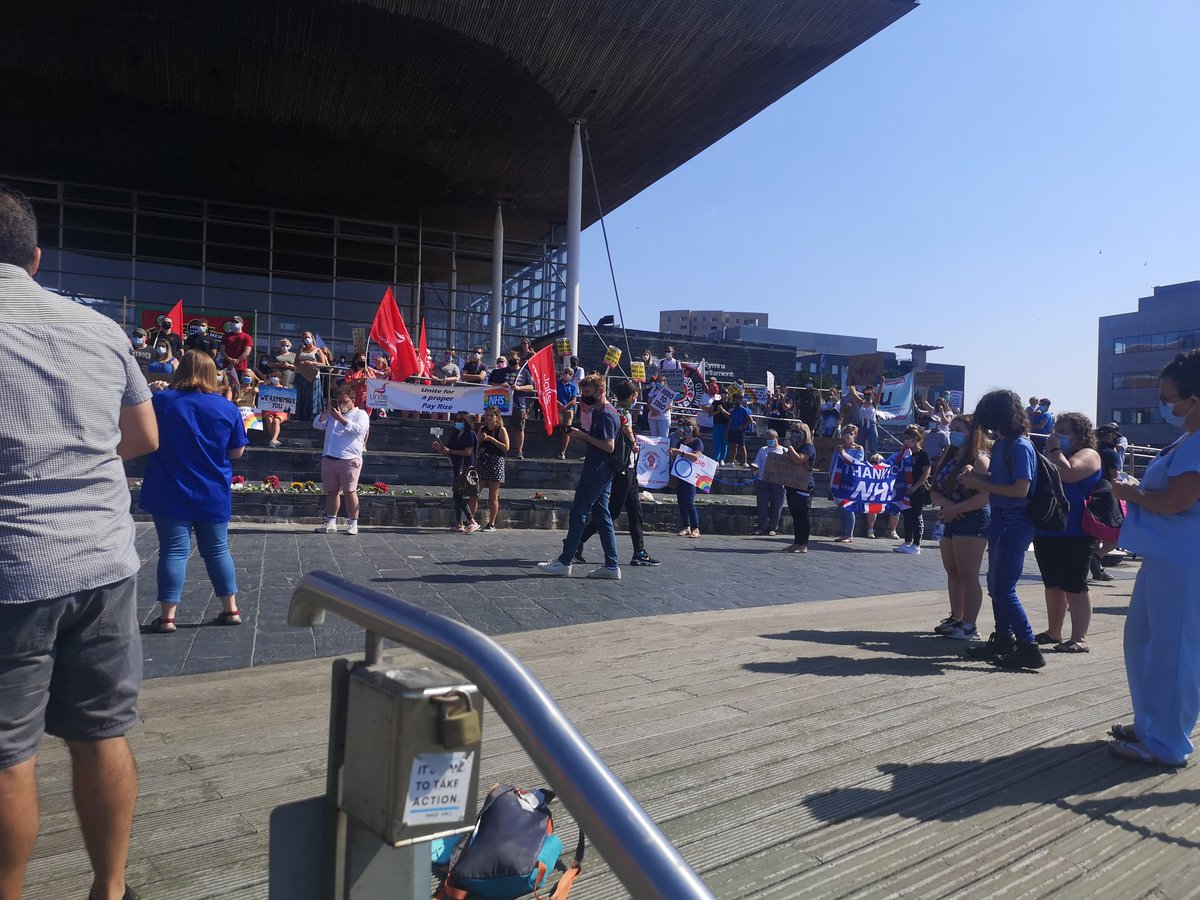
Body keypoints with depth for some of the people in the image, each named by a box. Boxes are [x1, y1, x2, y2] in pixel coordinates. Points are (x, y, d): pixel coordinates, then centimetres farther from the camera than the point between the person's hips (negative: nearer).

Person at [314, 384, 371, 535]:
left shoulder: (360, 414, 5)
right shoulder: (331, 414, 21)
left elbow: (358, 429, -13)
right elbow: (317, 424, 9)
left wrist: (340, 418, -15)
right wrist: (327, 411, -3)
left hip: (349, 459, -5)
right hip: (329, 458, 5)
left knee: (350, 491, -7)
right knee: (331, 491, 9)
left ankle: (352, 524, -1)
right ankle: (330, 523, 16)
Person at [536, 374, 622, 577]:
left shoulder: (605, 414, -14)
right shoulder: (601, 412, 17)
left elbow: (609, 445, -21)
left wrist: (583, 435, -17)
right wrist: (581, 435, 5)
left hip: (596, 474, -10)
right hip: (602, 474, 10)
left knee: (578, 515, -4)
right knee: (602, 517, 9)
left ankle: (564, 562, 3)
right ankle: (611, 566, 11)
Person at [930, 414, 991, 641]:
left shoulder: (979, 459, -9)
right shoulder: (948, 458, 14)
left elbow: (985, 496, -20)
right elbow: (935, 492, 10)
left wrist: (954, 509, -19)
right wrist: (945, 503, -12)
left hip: (973, 521, -8)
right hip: (951, 521, 8)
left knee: (967, 575, -7)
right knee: (952, 573, 13)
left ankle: (969, 626, -2)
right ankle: (955, 619, 22)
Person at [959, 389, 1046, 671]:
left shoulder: (1020, 446, -17)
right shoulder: (1001, 444, 9)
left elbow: (1021, 489, -22)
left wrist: (981, 485, -18)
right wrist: (976, 474, 2)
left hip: (1015, 523, -9)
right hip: (999, 519, 9)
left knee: (1003, 588, -8)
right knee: (995, 584, 17)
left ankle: (1029, 649, -1)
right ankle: (1003, 640, 29)